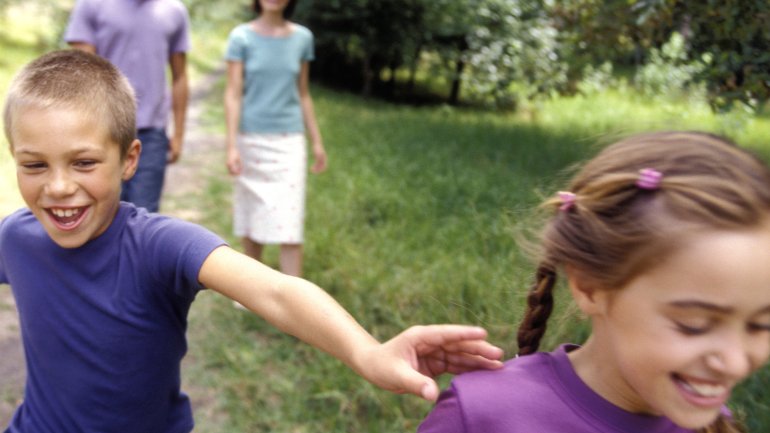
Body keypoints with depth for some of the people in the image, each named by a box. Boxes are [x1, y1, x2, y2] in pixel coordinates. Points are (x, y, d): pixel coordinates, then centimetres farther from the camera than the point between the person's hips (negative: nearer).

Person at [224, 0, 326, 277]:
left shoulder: (302, 38, 4)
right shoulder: (242, 37, -3)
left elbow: (303, 94, 10)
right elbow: (233, 93, -6)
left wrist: (317, 142, 10)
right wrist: (232, 146, -13)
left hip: (288, 142, 1)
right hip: (251, 139, 0)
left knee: (289, 226, -6)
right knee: (251, 218, 10)